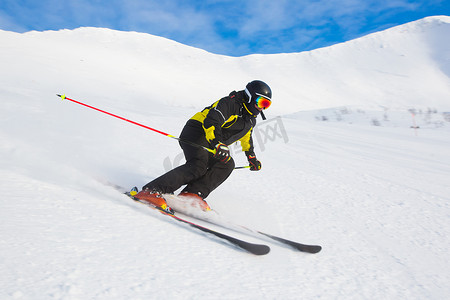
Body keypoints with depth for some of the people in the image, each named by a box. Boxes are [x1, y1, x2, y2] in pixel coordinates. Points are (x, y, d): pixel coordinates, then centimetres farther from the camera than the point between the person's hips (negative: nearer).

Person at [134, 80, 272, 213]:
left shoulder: (251, 120, 16)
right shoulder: (230, 103, -13)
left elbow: (246, 138, 37)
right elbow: (211, 122, -27)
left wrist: (252, 157, 40)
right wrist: (218, 144, -41)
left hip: (211, 145, 9)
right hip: (196, 133, -9)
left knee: (227, 164, -15)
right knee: (198, 166, -31)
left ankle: (192, 194, -24)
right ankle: (151, 191, -34)